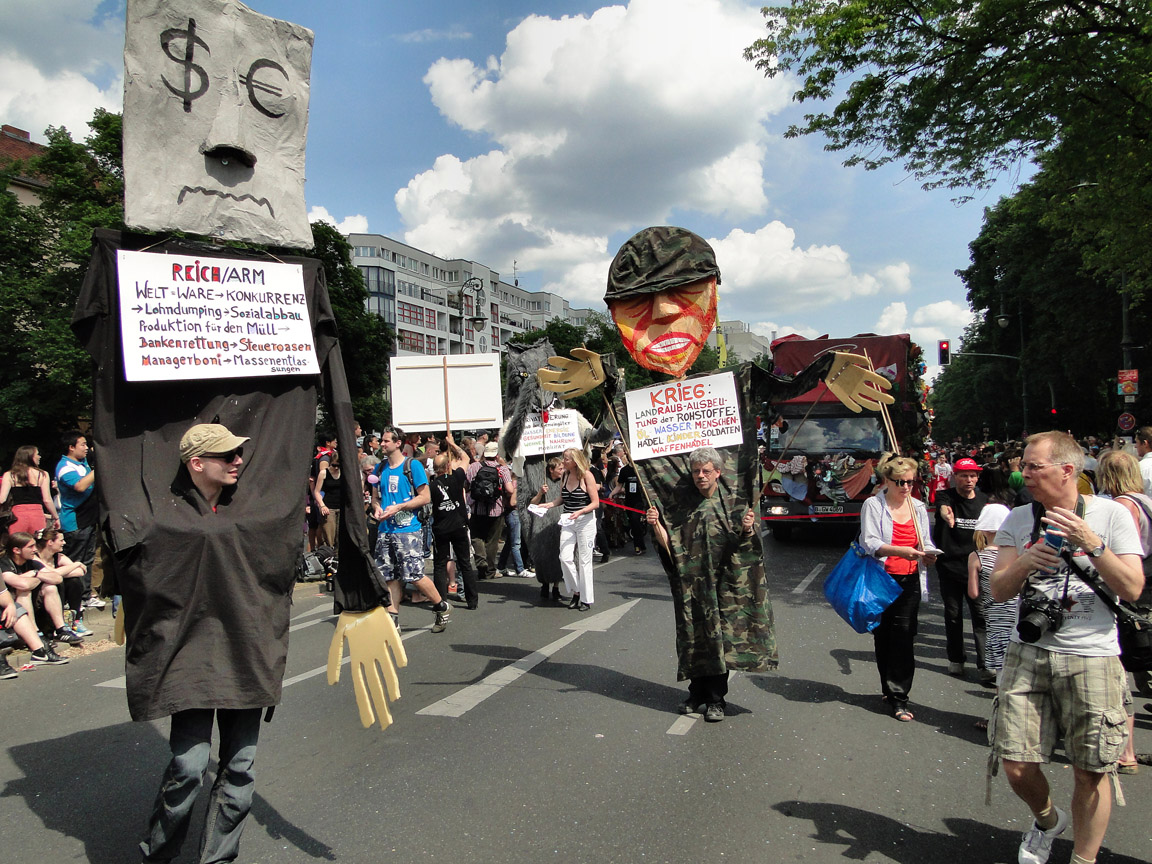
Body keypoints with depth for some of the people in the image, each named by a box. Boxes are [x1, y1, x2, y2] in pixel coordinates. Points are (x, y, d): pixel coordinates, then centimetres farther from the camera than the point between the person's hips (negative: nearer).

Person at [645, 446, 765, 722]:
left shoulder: (732, 502, 1)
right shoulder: (683, 503, 6)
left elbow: (745, 544, -2)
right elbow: (669, 543, 2)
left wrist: (748, 529, -23)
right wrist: (656, 525, -16)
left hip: (722, 582, -2)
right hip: (691, 583, 2)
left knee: (720, 635, -1)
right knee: (694, 635, 6)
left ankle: (716, 699, 9)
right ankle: (698, 694, 20)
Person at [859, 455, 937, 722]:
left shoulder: (918, 507, 10)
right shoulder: (873, 505, -2)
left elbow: (925, 542, 12)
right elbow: (869, 543, -11)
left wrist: (928, 555, -11)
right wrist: (899, 550, -26)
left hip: (910, 581, 2)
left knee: (904, 636, -7)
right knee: (883, 636, 7)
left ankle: (899, 697, -3)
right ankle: (890, 689, 24)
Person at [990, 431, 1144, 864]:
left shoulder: (1111, 514, -1)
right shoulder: (1018, 520, 6)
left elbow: (1132, 589, -8)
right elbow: (999, 591, 1)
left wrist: (1091, 543, -20)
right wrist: (1025, 561, -18)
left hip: (1092, 656, -2)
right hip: (1028, 653, 2)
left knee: (1090, 773, 4)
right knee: (1016, 767, 2)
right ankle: (1046, 819, 34)